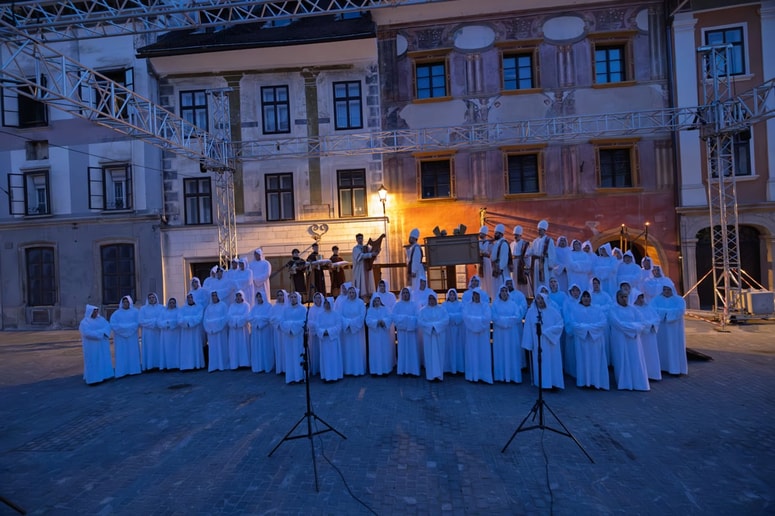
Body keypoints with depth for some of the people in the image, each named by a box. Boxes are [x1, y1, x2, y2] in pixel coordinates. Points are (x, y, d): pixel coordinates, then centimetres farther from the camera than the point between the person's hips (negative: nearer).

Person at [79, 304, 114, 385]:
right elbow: (87, 333, -22)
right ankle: (93, 378, 6)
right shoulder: (84, 322, -9)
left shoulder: (101, 319, 6)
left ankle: (102, 375, 18)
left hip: (102, 344, 5)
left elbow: (108, 327, -4)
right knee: (92, 361, -1)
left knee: (103, 359, 9)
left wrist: (103, 332, -22)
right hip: (92, 345, -5)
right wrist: (100, 333, -21)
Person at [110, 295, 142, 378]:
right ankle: (122, 371, 2)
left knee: (133, 353, 4)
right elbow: (112, 325, -5)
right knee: (122, 354, 0)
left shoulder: (135, 311, 4)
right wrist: (125, 327, -15)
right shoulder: (116, 313, 5)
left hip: (132, 336, 0)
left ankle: (134, 369, 11)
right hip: (120, 337, 0)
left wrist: (126, 327, -11)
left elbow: (138, 323, -4)